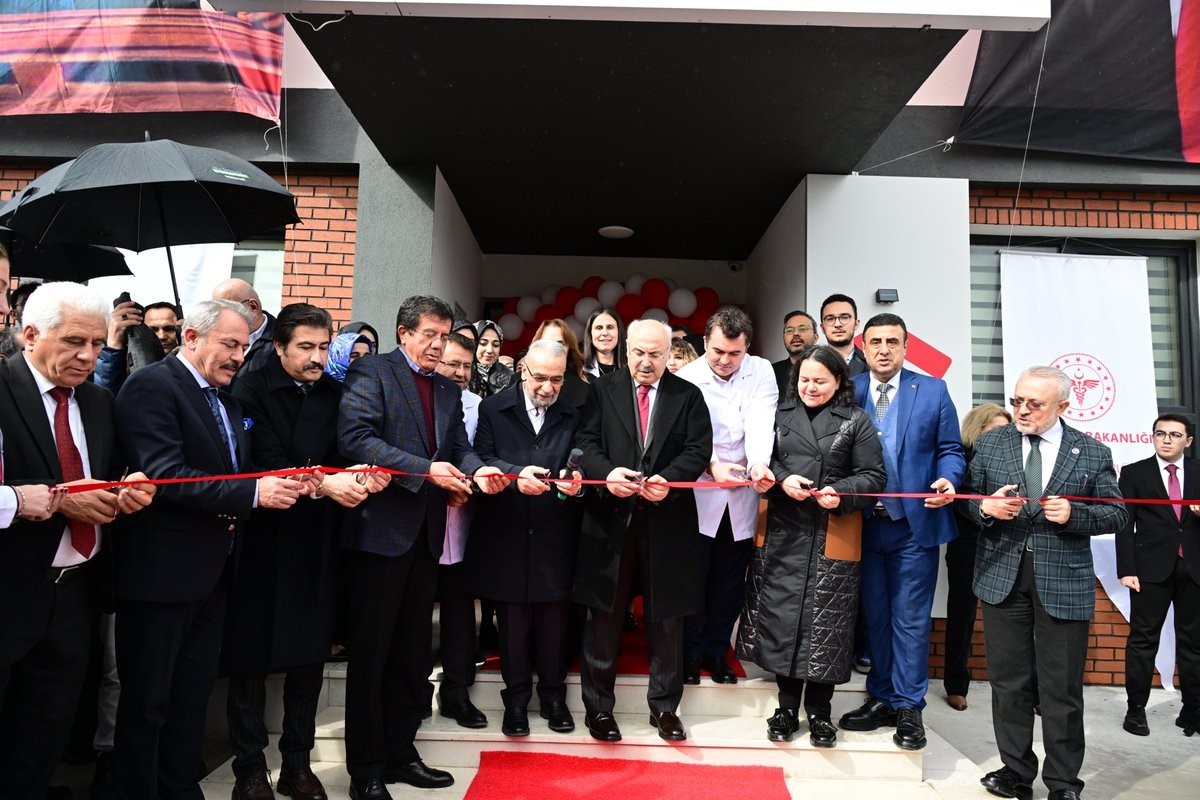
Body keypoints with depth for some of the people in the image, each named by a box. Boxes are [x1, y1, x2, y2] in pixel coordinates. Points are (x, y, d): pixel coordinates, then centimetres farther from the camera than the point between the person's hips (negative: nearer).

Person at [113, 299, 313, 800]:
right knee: (147, 699, 8)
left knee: (194, 692, 19)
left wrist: (279, 483, -7)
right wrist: (253, 493, -26)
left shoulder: (226, 398, 13)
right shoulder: (151, 385, -14)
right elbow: (164, 475, -24)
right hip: (161, 569, -8)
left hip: (211, 569, 8)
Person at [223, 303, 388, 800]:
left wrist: (360, 474, -19)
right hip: (262, 541, -4)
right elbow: (266, 463, -17)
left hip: (318, 545, 4)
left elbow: (341, 453, 2)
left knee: (310, 657, 12)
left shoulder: (334, 393, 7)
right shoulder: (252, 389, -7)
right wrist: (323, 483, -28)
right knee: (252, 659, 7)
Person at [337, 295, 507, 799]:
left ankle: (400, 753, 29)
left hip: (426, 534, 7)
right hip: (381, 527, -6)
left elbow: (458, 447, 10)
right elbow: (356, 437, -17)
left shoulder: (449, 391, 16)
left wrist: (476, 471, -12)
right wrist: (425, 469, -22)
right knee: (371, 652, 4)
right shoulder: (371, 372, -5)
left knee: (414, 652, 14)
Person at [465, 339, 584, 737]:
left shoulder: (574, 415, 7)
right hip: (507, 535, -1)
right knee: (512, 620, 10)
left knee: (554, 618, 9)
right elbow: (483, 459, -5)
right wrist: (516, 474, -23)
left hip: (556, 536, 1)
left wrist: (576, 481, -22)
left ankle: (553, 695, 28)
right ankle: (516, 698, 26)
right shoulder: (493, 409, 4)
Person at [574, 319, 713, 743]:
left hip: (667, 521, 1)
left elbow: (698, 450, -2)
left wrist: (669, 479, -19)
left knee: (666, 617, 11)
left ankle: (664, 706, 28)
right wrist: (607, 473, -21)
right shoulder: (602, 389, 5)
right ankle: (598, 706, 24)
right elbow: (585, 440, -2)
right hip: (610, 518, 0)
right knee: (604, 616, 8)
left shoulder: (688, 395, 6)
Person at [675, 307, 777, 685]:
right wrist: (712, 466, -28)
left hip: (742, 497, 2)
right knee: (693, 577, 5)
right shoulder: (686, 379, -6)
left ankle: (716, 650, 29)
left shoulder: (761, 372, -1)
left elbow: (761, 422, -15)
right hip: (698, 495, -2)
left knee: (731, 581, 12)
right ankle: (691, 652, 23)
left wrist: (758, 462, -33)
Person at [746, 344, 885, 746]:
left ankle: (819, 710, 19)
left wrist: (841, 493, -14)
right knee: (782, 614, 5)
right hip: (785, 533, 2)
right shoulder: (780, 413, 9)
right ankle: (787, 706, 20)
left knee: (826, 620, 3)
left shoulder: (856, 421, 5)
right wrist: (782, 478, -10)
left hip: (833, 537, -1)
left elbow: (873, 476, 2)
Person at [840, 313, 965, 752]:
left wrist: (946, 480, -16)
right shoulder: (848, 392, 3)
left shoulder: (932, 390, 3)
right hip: (864, 523, 2)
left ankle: (908, 708, 17)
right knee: (874, 616, 12)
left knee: (910, 618, 5)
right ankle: (881, 699, 26)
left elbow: (950, 450, 3)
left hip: (915, 523, -1)